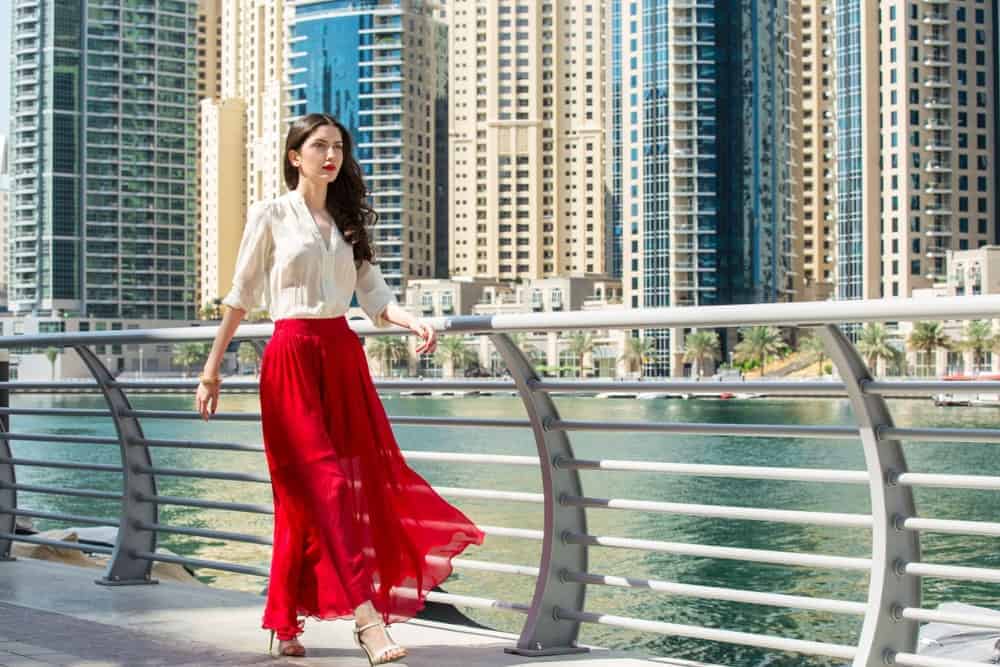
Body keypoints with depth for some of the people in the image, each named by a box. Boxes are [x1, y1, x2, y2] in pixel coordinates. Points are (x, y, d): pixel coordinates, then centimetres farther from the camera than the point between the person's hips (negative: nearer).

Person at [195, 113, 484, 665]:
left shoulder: (349, 220, 15)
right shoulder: (271, 216, 2)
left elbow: (375, 297, 9)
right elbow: (241, 296, 3)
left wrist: (413, 324, -11)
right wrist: (211, 369, 2)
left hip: (343, 358, 5)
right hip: (292, 360, -5)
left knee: (365, 482, 2)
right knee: (325, 485, -13)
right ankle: (367, 617, -18)